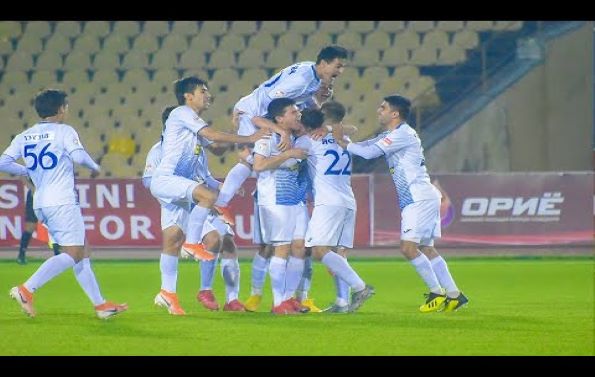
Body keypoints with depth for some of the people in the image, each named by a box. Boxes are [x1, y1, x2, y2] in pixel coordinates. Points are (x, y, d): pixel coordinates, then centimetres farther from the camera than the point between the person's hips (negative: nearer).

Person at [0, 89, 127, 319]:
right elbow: (78, 156, -18)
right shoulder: (64, 131, -3)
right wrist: (94, 166, 2)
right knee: (73, 254, -10)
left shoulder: (24, 137, 13)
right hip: (62, 201, -8)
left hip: (40, 203, 8)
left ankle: (100, 304, 9)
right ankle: (26, 290, -22)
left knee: (82, 251, 11)